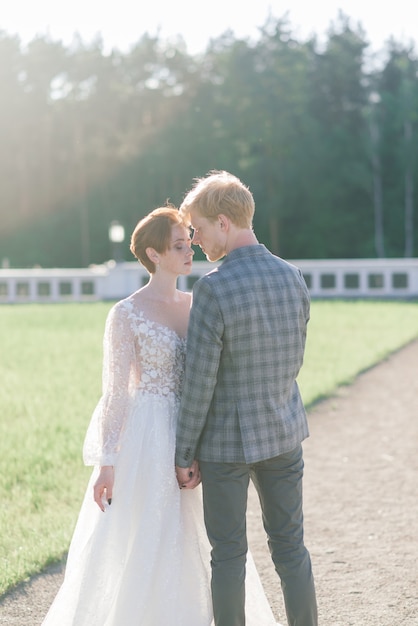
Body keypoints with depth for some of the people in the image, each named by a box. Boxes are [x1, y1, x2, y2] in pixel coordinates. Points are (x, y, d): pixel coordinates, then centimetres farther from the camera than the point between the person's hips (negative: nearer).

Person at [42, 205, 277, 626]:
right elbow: (115, 392, -10)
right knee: (143, 546, 2)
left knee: (193, 546, 12)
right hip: (147, 438, -6)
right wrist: (106, 462, -13)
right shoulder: (127, 314, -10)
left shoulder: (195, 305, 7)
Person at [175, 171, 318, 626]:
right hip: (284, 432, 5)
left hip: (227, 439, -5)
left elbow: (199, 381, -17)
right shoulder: (292, 278, -1)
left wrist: (183, 454, -7)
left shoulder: (213, 288, -20)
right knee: (290, 546, 13)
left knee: (228, 553, 7)